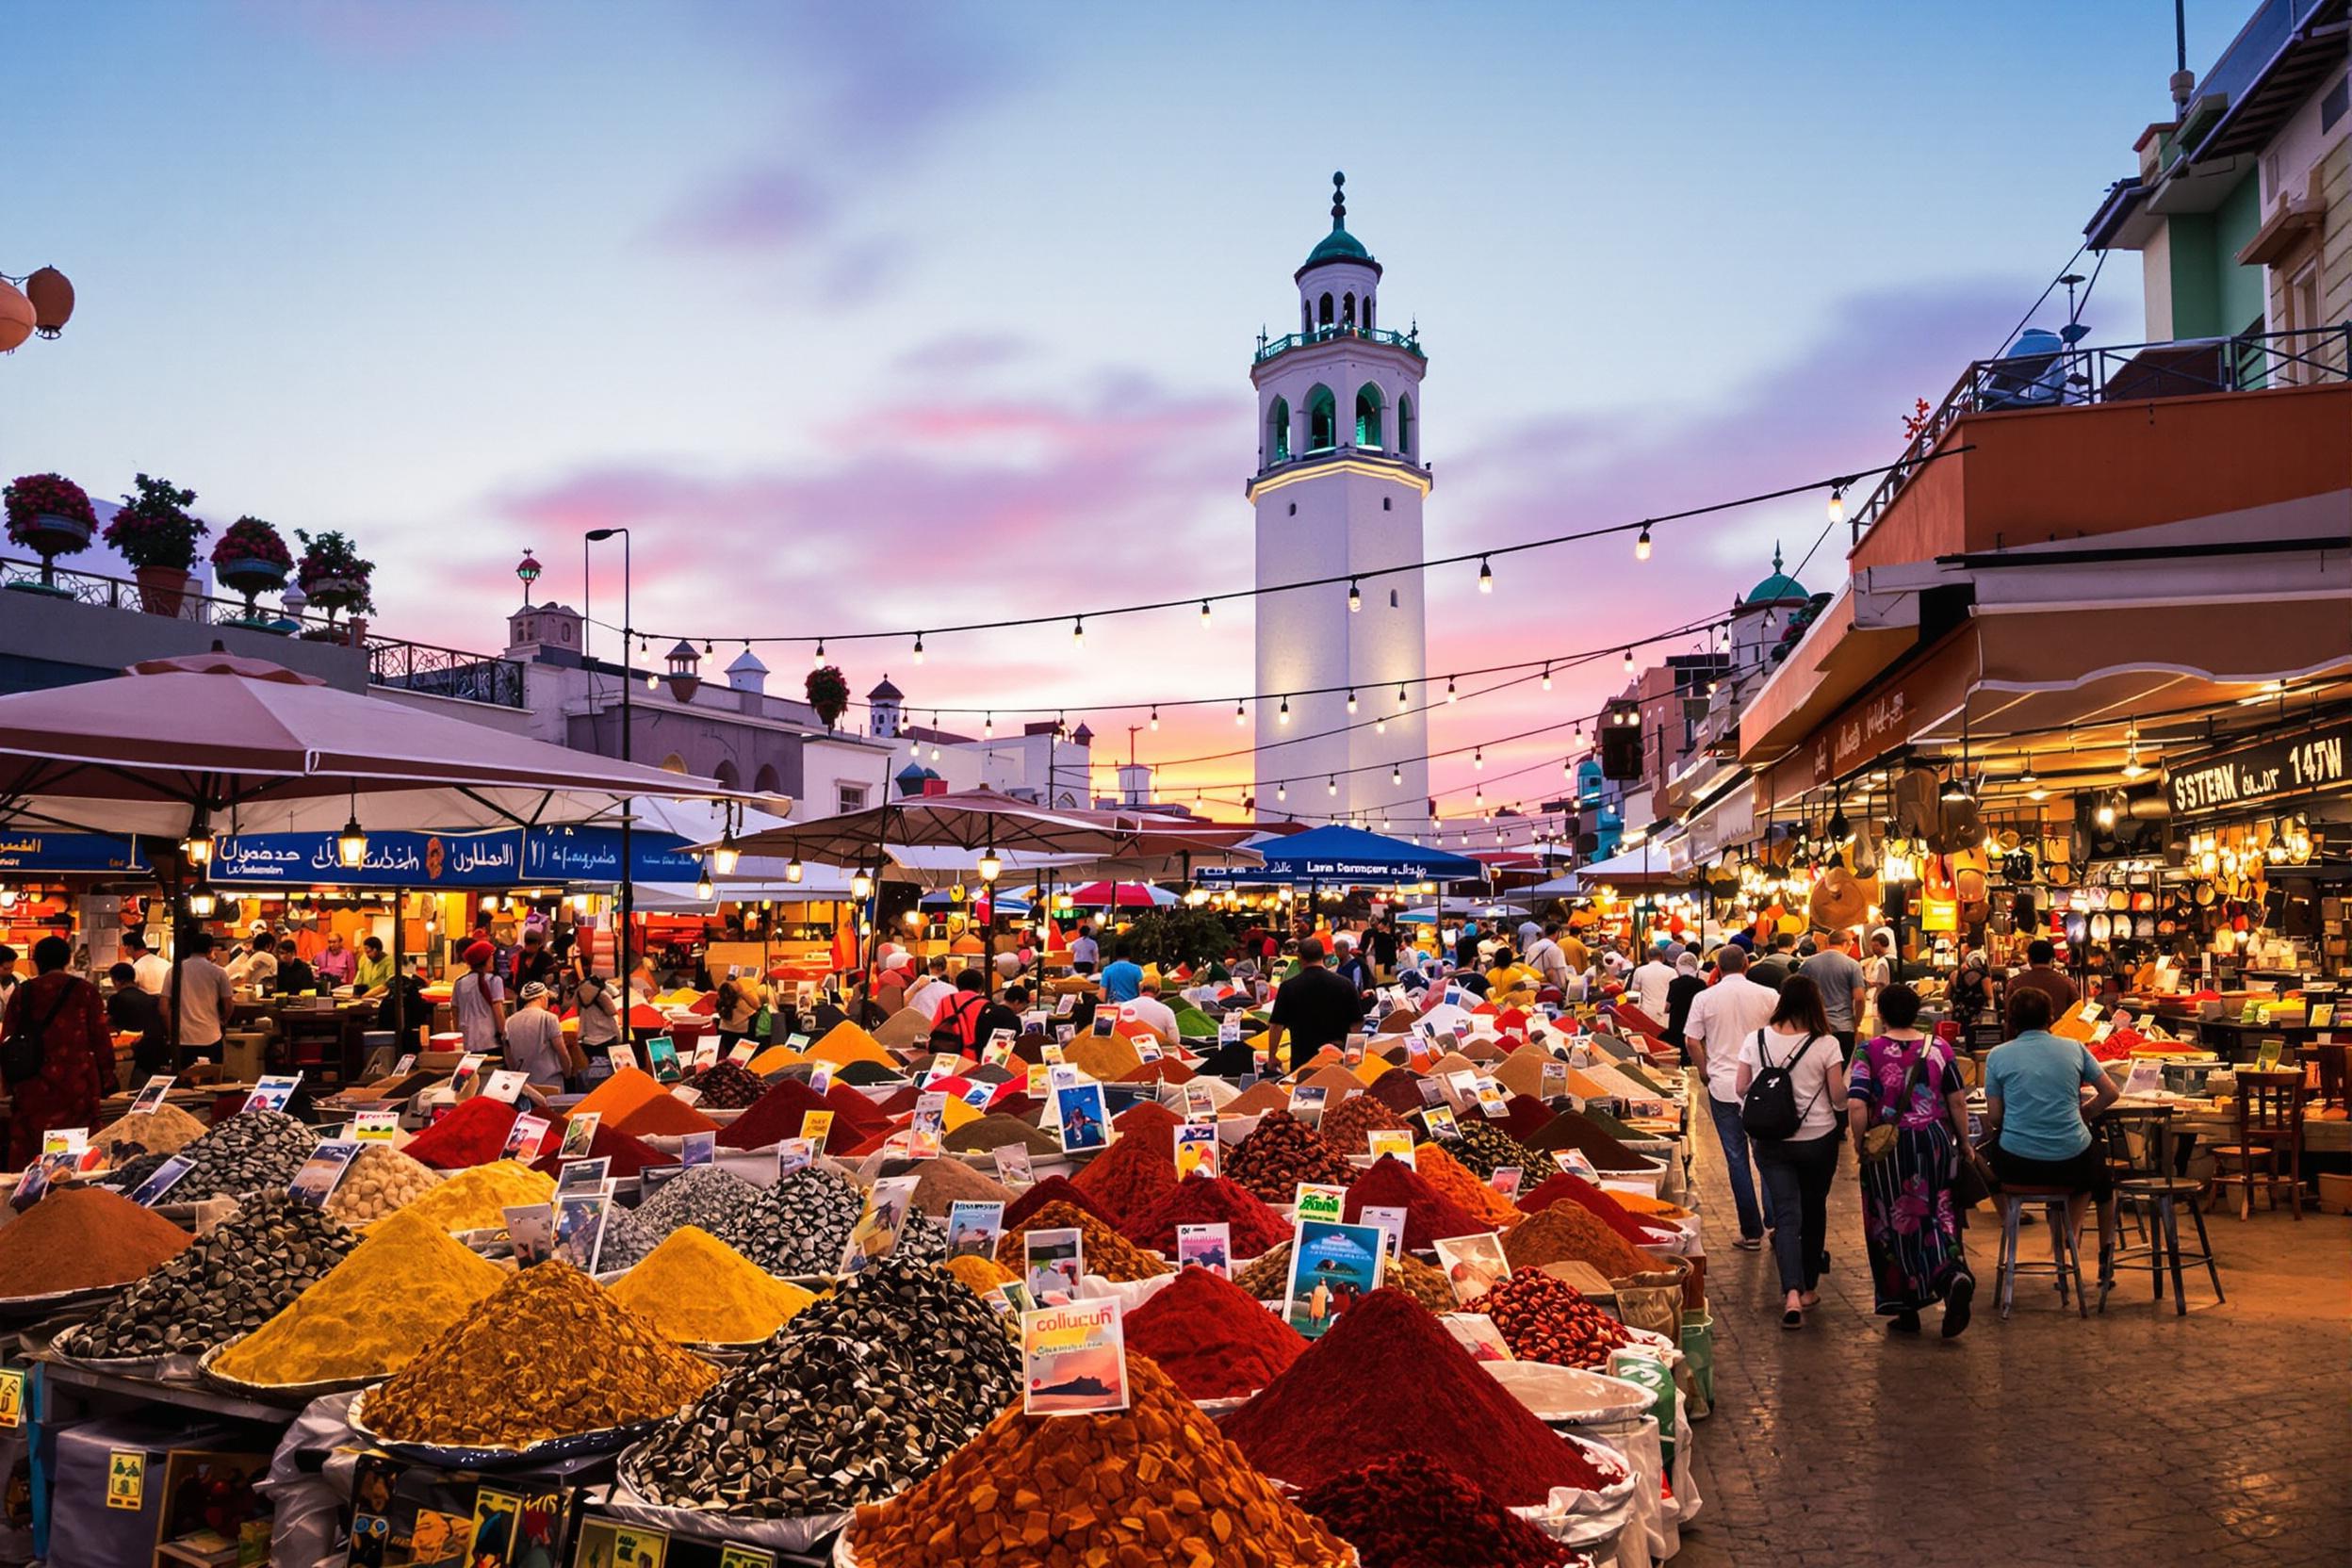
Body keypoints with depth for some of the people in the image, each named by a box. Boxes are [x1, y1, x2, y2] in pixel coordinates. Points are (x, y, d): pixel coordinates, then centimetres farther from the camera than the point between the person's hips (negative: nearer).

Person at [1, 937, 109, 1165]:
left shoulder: (21, 992, 4)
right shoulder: (85, 991, -3)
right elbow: (101, 1038, -2)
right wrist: (107, 1078, 6)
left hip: (31, 1085, 2)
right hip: (76, 1084, -2)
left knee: (28, 1153, 8)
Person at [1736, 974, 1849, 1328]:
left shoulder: (1755, 1040, -6)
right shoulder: (1825, 1045, -12)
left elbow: (1741, 1088, -1)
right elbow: (1839, 1095, -9)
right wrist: (1841, 1115, 13)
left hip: (1772, 1140, 1)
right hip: (1818, 1139, 0)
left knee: (1787, 1215, 1)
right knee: (1814, 1212, 17)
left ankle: (1791, 1293, -17)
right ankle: (1808, 1287, 29)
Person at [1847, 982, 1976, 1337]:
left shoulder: (1870, 1051, -9)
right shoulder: (1939, 1048, 0)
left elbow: (1856, 1105, -17)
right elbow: (1958, 1101, 1)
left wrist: (1859, 1144, -3)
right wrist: (1964, 1143, 13)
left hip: (1888, 1148, -2)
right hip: (1935, 1139, 2)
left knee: (1894, 1224, 9)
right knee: (1937, 1215, 12)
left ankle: (1906, 1310, 17)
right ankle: (1954, 1275, -18)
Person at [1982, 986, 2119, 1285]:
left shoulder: (1998, 1056, -2)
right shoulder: (2074, 1048, 3)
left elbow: (1994, 1118, -1)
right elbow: (2110, 1093, 7)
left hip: (2016, 1164, -2)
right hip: (2071, 1162, 2)